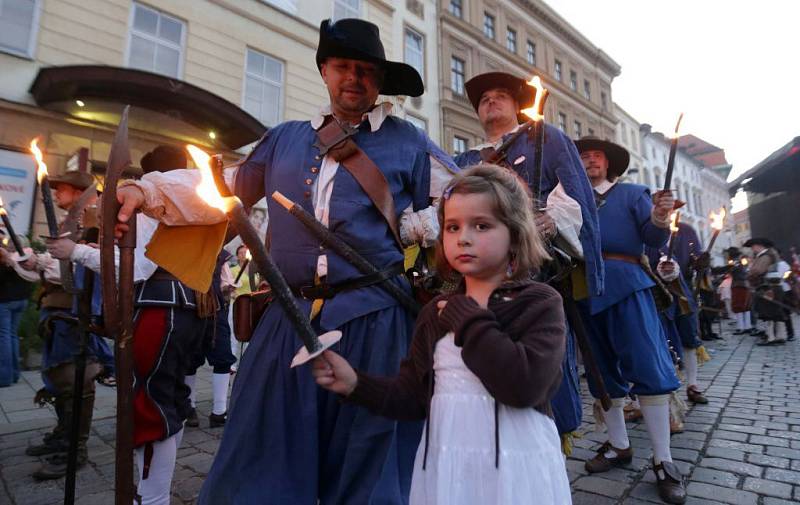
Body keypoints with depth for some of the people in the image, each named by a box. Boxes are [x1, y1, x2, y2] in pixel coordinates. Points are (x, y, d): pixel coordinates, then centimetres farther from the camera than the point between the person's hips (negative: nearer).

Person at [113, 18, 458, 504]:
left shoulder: (408, 141, 7)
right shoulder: (285, 138, 16)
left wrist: (405, 227, -3)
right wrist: (148, 190, 4)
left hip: (372, 319, -2)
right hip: (291, 318, 3)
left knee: (366, 463, 11)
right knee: (260, 457, 13)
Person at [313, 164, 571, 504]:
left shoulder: (540, 303, -11)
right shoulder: (435, 313, 2)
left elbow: (525, 385, -26)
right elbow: (413, 397, 5)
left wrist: (467, 318, -19)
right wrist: (356, 384, -9)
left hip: (515, 467, -3)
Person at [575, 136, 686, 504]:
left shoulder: (632, 193, 14)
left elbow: (653, 238, 3)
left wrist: (660, 218, -18)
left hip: (625, 282, -2)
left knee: (648, 366, -8)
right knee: (603, 370, 10)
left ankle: (662, 460, 5)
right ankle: (619, 445, 25)